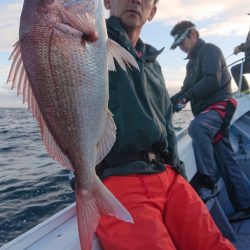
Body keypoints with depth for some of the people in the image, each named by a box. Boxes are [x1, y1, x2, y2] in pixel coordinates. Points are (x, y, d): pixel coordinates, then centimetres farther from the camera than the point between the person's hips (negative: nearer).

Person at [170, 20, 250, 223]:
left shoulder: (210, 50, -2)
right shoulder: (192, 61, 24)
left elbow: (212, 81, -18)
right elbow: (189, 89, 23)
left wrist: (185, 96, -19)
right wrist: (174, 100, 3)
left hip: (220, 105, -9)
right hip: (207, 111, 9)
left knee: (196, 127, -39)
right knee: (226, 160, 7)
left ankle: (208, 182, -39)